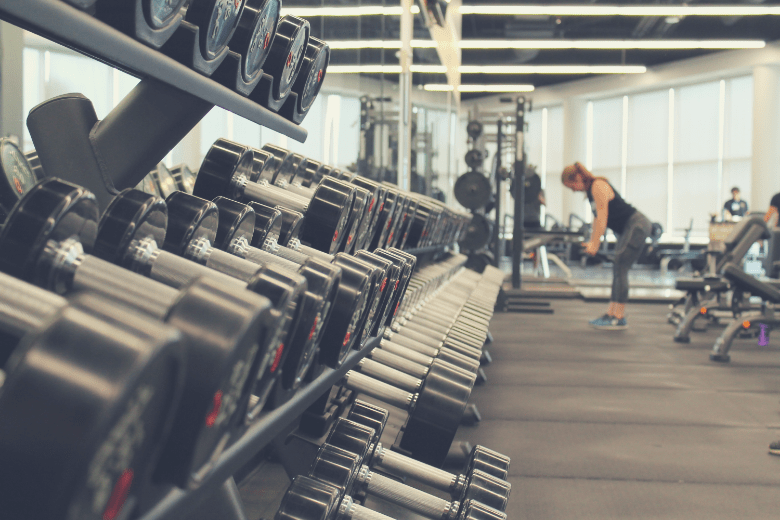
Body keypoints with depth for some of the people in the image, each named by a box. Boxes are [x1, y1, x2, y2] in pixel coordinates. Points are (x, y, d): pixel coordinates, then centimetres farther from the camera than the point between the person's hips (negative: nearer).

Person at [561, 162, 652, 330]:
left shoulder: (598, 186, -17)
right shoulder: (591, 189, 12)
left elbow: (602, 217, -22)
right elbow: (598, 217, 16)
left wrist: (595, 244, -23)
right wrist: (592, 241, 13)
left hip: (637, 226, -10)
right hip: (628, 228, 10)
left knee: (620, 269, -12)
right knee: (617, 270, 9)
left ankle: (619, 318, -9)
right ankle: (611, 314, 11)